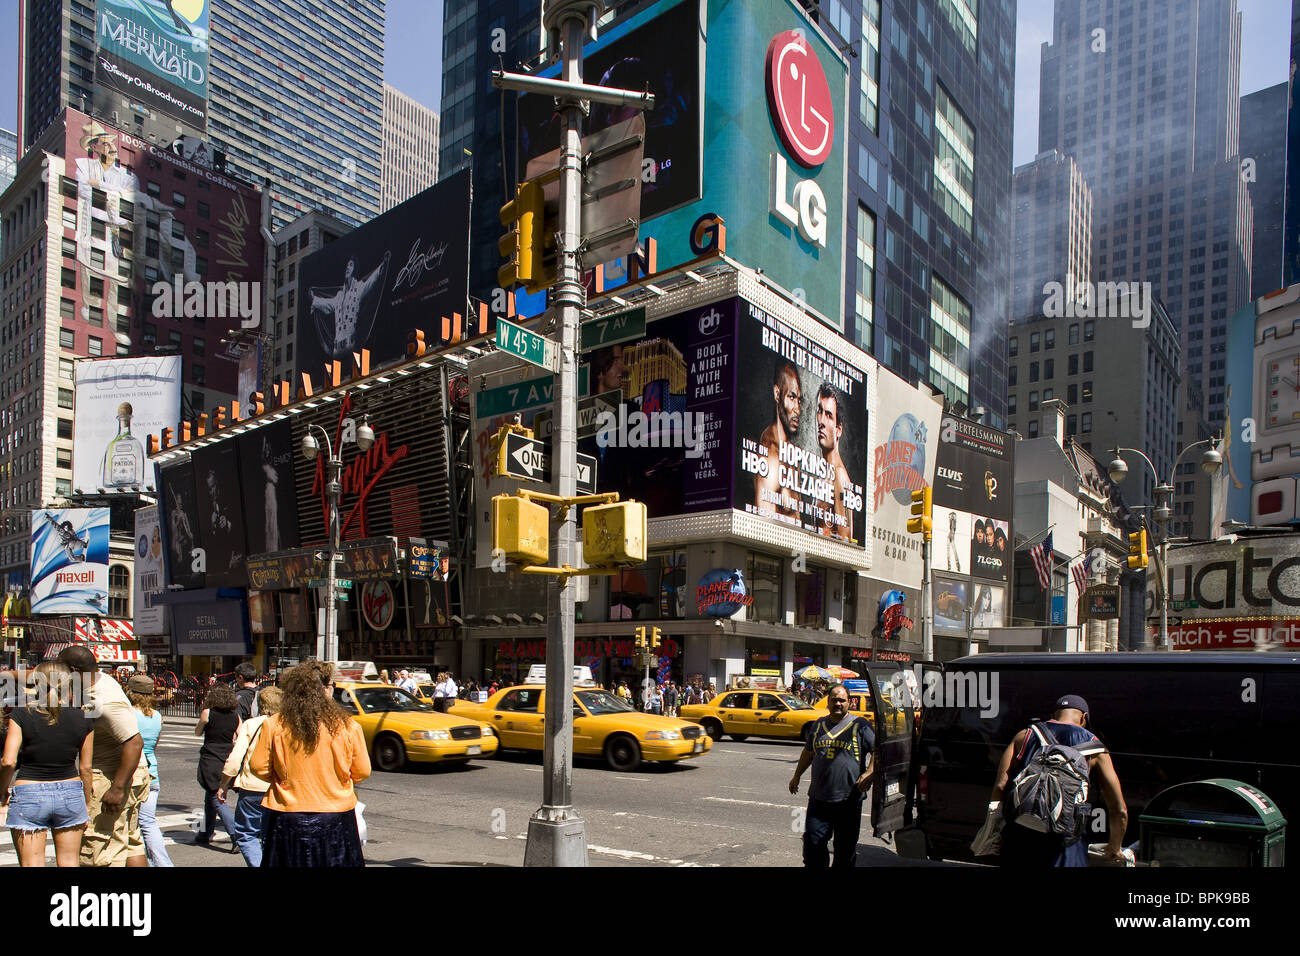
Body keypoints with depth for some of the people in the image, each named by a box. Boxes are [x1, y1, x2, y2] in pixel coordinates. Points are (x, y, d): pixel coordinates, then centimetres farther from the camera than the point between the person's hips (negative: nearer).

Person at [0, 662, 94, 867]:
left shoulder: (21, 715, -6)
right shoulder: (81, 720, -1)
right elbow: (85, 768, 3)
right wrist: (86, 803, 14)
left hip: (28, 796, -2)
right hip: (70, 793, 2)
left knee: (31, 864, 6)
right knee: (68, 862, 13)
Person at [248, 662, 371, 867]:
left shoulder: (274, 725, -9)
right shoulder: (347, 727, -9)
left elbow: (258, 766, -1)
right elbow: (362, 771, -1)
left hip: (286, 816, 1)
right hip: (335, 818, -1)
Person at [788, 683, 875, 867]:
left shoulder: (859, 725, -1)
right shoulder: (819, 724, 12)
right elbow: (808, 752, 25)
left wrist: (869, 773, -17)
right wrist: (797, 776, 27)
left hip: (848, 799, -3)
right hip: (818, 797, 3)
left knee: (846, 848, 6)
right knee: (813, 842, 1)